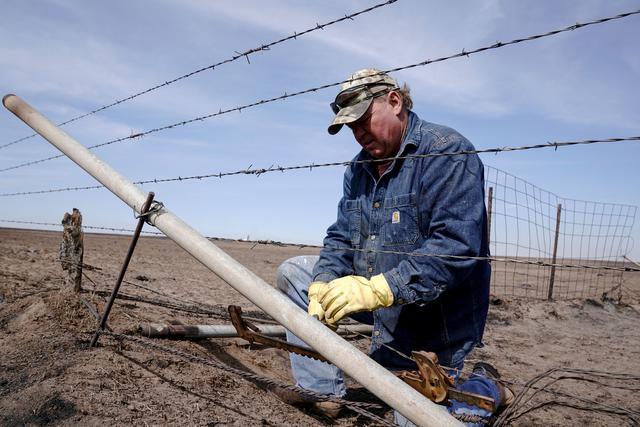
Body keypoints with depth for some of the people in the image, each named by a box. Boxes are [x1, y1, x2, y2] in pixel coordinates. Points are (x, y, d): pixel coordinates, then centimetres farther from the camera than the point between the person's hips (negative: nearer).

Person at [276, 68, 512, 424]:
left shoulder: (447, 151, -19)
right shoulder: (360, 167, 7)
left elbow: (457, 247, -29)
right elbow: (341, 237, 2)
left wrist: (378, 289, -36)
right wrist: (324, 287, -18)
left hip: (434, 325, -7)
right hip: (384, 305, 7)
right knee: (293, 272, 3)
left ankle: (485, 386, 27)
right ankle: (322, 390, 0)